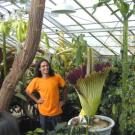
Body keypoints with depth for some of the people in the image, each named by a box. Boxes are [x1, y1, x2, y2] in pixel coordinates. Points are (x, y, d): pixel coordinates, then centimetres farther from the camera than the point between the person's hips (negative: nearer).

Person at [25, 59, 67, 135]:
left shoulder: (57, 77, -7)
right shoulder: (36, 81, -7)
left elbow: (64, 88, 5)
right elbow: (28, 91, 5)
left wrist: (64, 100, 2)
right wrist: (36, 100, -1)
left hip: (56, 112, 0)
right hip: (44, 112, 0)